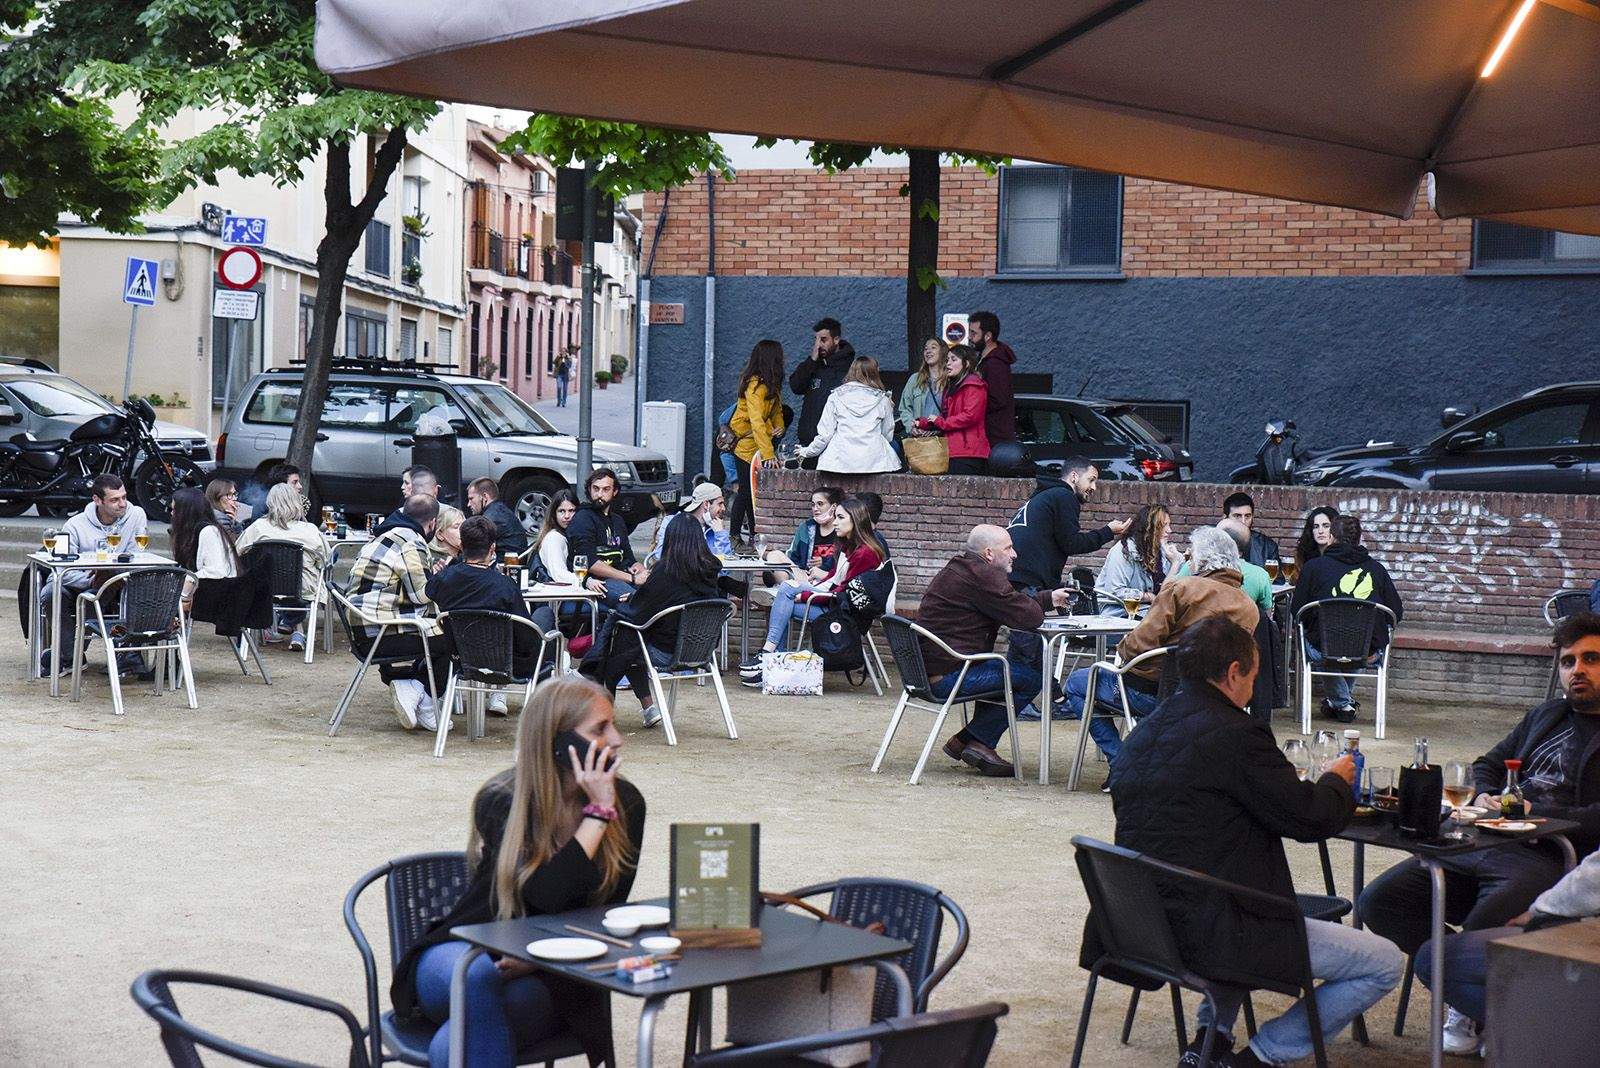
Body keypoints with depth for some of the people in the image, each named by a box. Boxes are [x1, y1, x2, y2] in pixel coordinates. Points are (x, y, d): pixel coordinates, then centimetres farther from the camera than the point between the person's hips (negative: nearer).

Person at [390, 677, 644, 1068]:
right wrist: (597, 813, -20)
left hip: (550, 983, 1)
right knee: (479, 976, -40)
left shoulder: (625, 803, 0)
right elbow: (547, 896, -24)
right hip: (463, 953, -1)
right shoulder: (500, 803, -11)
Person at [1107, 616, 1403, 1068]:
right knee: (1386, 964, 2)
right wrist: (1336, 780, 10)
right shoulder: (1236, 735, -17)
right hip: (1212, 936, -9)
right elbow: (1311, 819, -11)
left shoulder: (1140, 736, 9)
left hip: (1145, 925, 9)